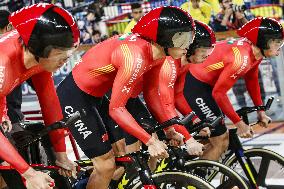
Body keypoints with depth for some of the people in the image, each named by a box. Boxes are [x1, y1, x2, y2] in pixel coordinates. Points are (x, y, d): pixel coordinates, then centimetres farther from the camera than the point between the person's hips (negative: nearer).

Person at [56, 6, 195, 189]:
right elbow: (116, 109, -28)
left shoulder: (150, 49, -5)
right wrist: (150, 141, -27)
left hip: (93, 94, 9)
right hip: (74, 98, -9)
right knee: (106, 165, -6)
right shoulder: (135, 57, -31)